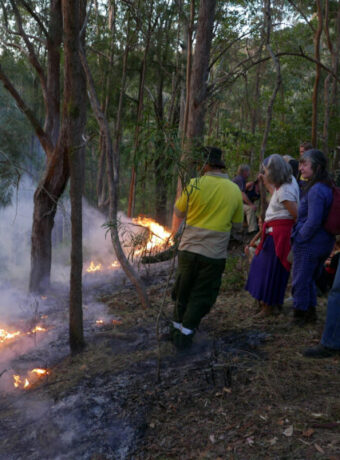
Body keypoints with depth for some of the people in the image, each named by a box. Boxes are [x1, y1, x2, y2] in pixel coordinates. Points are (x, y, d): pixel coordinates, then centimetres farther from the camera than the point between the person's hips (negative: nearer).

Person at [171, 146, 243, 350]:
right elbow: (238, 222, 9)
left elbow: (179, 213, 3)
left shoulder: (195, 185, -11)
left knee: (183, 291, 19)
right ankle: (185, 334, 12)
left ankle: (177, 326, 32)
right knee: (202, 296, 11)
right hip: (215, 255, 0)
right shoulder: (235, 190, -3)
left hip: (189, 250, 0)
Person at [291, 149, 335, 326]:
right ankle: (311, 312, 32)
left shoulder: (316, 190, -23)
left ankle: (299, 315, 19)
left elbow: (313, 222, -27)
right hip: (324, 243, 9)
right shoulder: (328, 187, 8)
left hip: (309, 244, -9)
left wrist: (299, 238, -13)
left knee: (300, 280, 7)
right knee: (309, 280, 22)